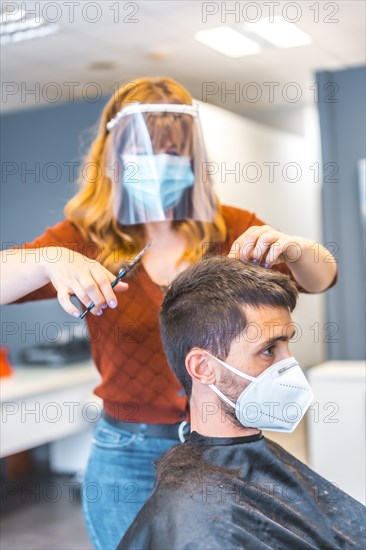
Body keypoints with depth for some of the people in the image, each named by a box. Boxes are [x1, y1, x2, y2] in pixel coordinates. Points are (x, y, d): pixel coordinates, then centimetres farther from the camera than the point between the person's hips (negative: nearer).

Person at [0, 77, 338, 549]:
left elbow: (321, 279, -4)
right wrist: (50, 261, -38)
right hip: (131, 458, -1)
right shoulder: (84, 239, -5)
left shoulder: (229, 228, -2)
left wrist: (293, 248, -27)